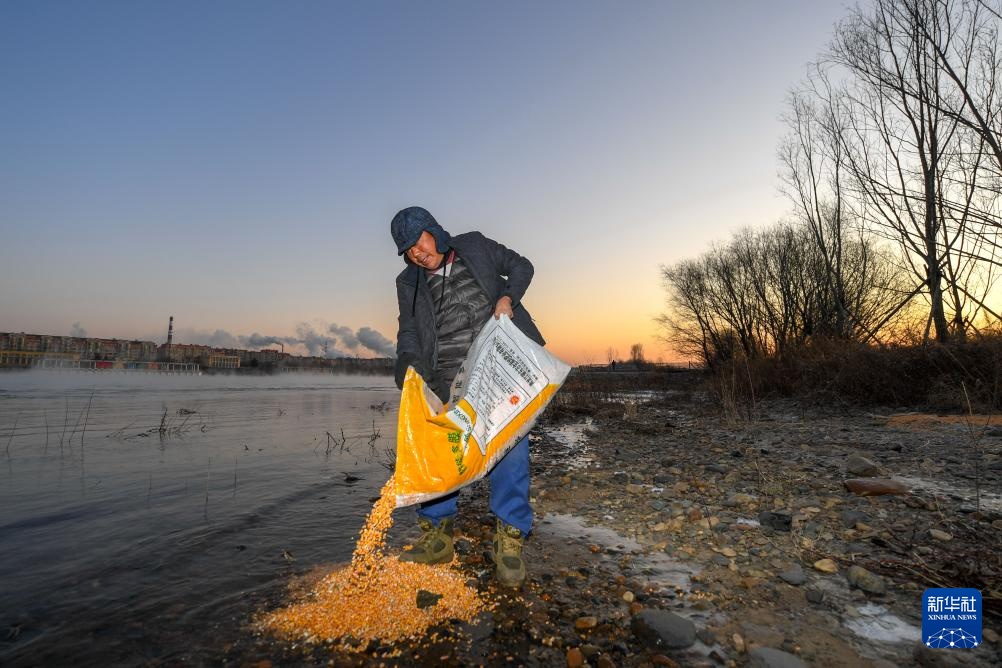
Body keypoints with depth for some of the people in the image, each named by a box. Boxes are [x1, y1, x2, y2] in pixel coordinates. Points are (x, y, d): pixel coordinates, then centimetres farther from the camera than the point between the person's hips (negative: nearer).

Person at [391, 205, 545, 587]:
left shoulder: (474, 246, 13)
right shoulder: (409, 283, 15)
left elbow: (520, 266, 18)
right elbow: (409, 333, 6)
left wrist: (507, 297, -2)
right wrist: (410, 370, -14)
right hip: (448, 377, 2)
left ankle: (509, 539, -2)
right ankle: (437, 535, 13)